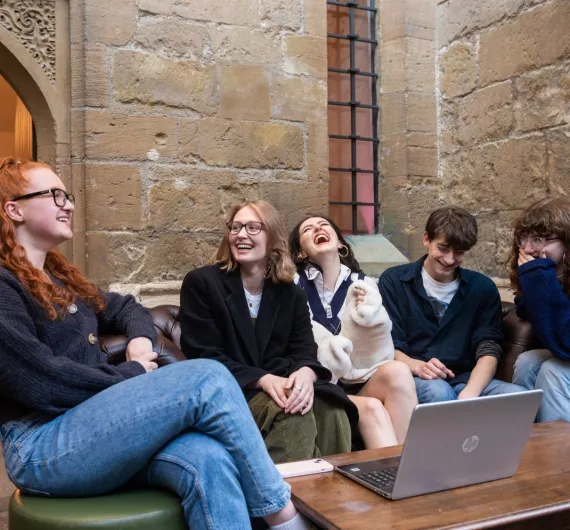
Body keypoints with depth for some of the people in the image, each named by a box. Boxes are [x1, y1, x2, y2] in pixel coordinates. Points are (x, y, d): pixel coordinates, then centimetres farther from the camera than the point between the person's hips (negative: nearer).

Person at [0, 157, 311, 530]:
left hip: (99, 427, 7)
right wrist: (129, 375, -7)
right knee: (208, 379, -24)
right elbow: (41, 382, -18)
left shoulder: (58, 276, 19)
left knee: (209, 459, -27)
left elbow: (125, 308, 30)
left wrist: (141, 339, 6)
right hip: (46, 447, -7)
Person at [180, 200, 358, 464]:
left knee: (329, 409, -28)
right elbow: (203, 357, -10)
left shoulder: (291, 294, 11)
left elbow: (305, 352, 0)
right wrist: (263, 380, -24)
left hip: (281, 389, 4)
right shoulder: (201, 282, -2)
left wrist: (306, 374, -27)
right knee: (296, 416, -32)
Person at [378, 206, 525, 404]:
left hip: (465, 380, 3)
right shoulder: (394, 281, 3)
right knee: (438, 391, -37)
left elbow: (489, 350, -2)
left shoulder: (482, 288, 10)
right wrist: (418, 366, -24)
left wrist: (469, 394, -23)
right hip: (414, 379, -2)